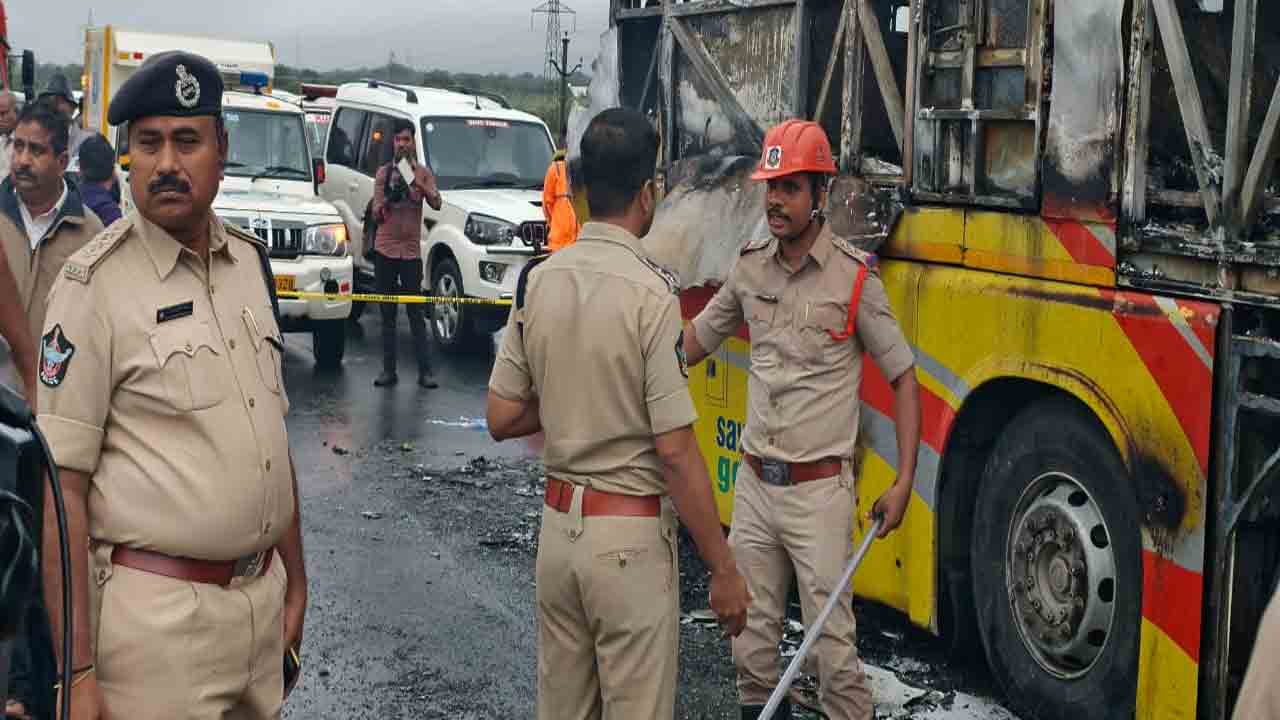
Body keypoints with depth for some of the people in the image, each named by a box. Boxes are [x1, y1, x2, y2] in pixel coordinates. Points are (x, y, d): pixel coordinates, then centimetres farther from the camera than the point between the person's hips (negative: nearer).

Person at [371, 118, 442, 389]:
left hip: (411, 251, -2)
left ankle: (425, 371, -2)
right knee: (387, 315, 6)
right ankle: (389, 371, 10)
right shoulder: (384, 173, 6)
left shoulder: (423, 173, 3)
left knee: (416, 315, -2)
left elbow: (436, 204, -13)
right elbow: (377, 213, 1)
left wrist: (418, 182, -26)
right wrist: (389, 196, -18)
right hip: (385, 250, 2)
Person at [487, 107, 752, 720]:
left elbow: (501, 418, 5)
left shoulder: (537, 281, 0)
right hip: (630, 533, -6)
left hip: (557, 525, 6)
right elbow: (675, 451, -18)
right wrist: (723, 569, -10)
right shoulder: (650, 291, -17)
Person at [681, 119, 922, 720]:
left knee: (832, 640, -3)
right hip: (754, 483, 5)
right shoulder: (750, 267, 4)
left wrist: (904, 481, -10)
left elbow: (903, 377, -4)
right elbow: (695, 342, 16)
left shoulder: (853, 277, -9)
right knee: (752, 636, 12)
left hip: (819, 490, -5)